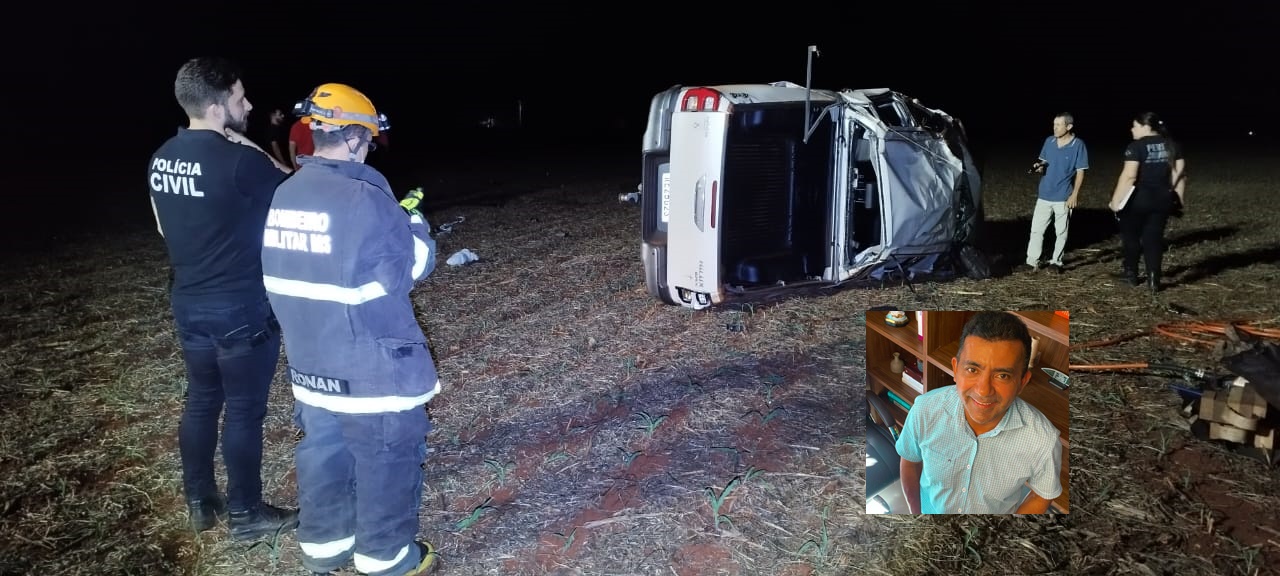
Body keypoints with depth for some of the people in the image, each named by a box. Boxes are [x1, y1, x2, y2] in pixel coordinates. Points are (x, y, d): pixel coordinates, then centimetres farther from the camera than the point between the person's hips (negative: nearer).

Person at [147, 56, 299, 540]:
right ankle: (246, 514, 18)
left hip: (188, 303, 8)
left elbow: (164, 227, 16)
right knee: (244, 409, 5)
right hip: (240, 309, -8)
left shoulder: (162, 157, 4)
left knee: (201, 399, 20)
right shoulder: (240, 160, -22)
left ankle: (199, 502, 33)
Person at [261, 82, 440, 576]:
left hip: (310, 363, 8)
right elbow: (415, 264, -12)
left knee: (323, 455, 21)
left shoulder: (283, 198, 2)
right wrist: (414, 223, 7)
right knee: (385, 462, 9)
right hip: (372, 368, -7)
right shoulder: (365, 199, -22)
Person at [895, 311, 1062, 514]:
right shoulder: (925, 410, -29)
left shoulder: (1043, 439, -31)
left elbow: (1041, 496, -12)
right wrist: (916, 512, -1)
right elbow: (910, 461, -9)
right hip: (932, 510, 0)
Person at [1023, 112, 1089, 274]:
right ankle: (1032, 261, 7)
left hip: (1064, 197, -4)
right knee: (1036, 229, 2)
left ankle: (1056, 261, 18)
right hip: (1044, 195, 4)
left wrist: (1074, 195, -11)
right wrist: (1039, 167, -9)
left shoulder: (1078, 145, -10)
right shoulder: (1049, 141, 3)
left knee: (1061, 231, 8)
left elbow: (1080, 172, -7)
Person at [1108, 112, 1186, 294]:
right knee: (1154, 238, 9)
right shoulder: (1171, 145, 6)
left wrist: (1116, 200, -16)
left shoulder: (1136, 146, -13)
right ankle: (1153, 280, 2)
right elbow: (1180, 173, 6)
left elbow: (1128, 176, -20)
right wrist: (1179, 199, 14)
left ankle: (1131, 275, 24)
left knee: (1131, 236, 13)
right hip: (1162, 200, 5)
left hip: (1138, 199, -5)